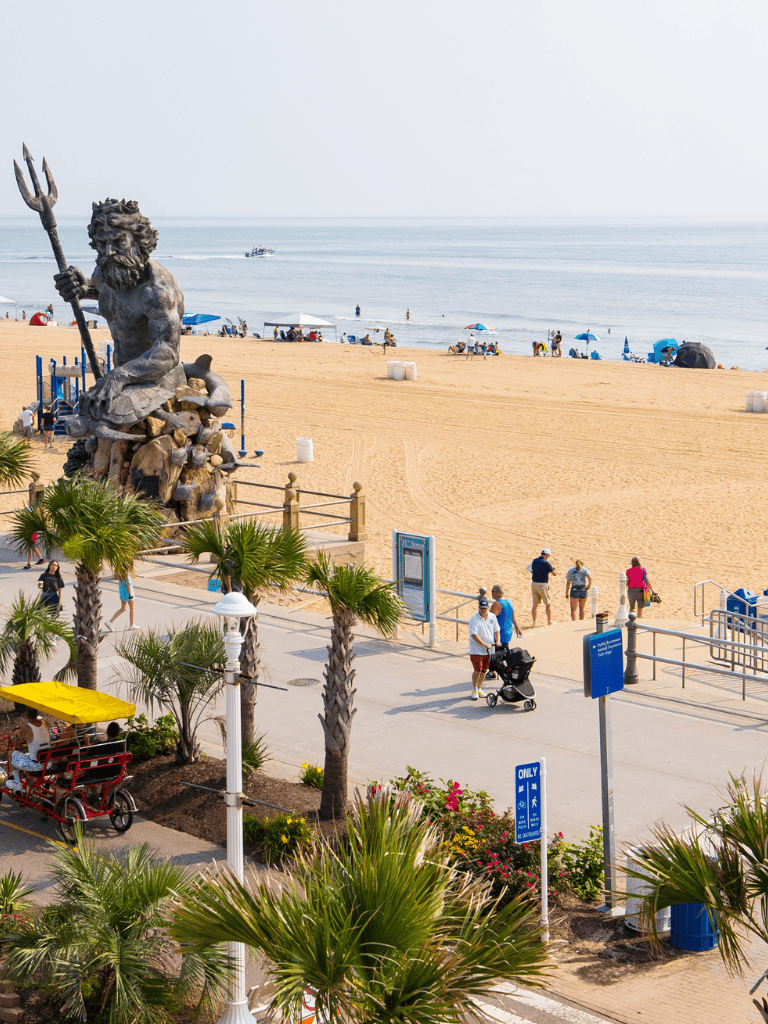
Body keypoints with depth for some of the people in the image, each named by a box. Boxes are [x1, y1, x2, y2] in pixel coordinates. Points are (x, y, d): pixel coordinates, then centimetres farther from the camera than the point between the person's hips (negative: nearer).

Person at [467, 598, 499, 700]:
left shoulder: (492, 617, 4)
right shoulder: (474, 619, -14)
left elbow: (496, 630, 16)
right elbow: (474, 635, -20)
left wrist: (497, 642, 1)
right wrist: (484, 644, -24)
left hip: (489, 649, 5)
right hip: (476, 649, -5)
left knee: (484, 670, 10)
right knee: (477, 670, -6)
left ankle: (479, 689, 25)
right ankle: (474, 690, 10)